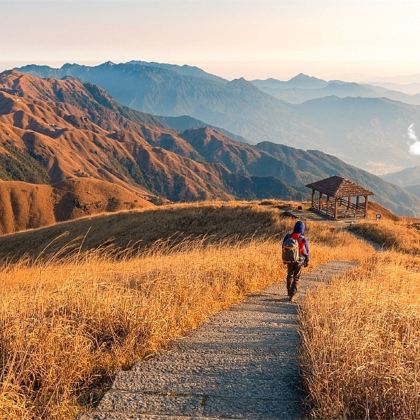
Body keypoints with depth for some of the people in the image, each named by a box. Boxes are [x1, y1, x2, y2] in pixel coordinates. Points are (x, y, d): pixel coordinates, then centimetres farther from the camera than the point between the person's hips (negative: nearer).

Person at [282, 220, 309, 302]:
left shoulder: (287, 237, -10)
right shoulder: (303, 240, -17)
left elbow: (284, 249, 1)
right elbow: (306, 252, -7)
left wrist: (284, 260, 15)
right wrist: (307, 262, 9)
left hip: (289, 260, 3)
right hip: (299, 261, -3)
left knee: (289, 276, 23)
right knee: (296, 278, 7)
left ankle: (289, 292, 36)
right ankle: (292, 295, -3)